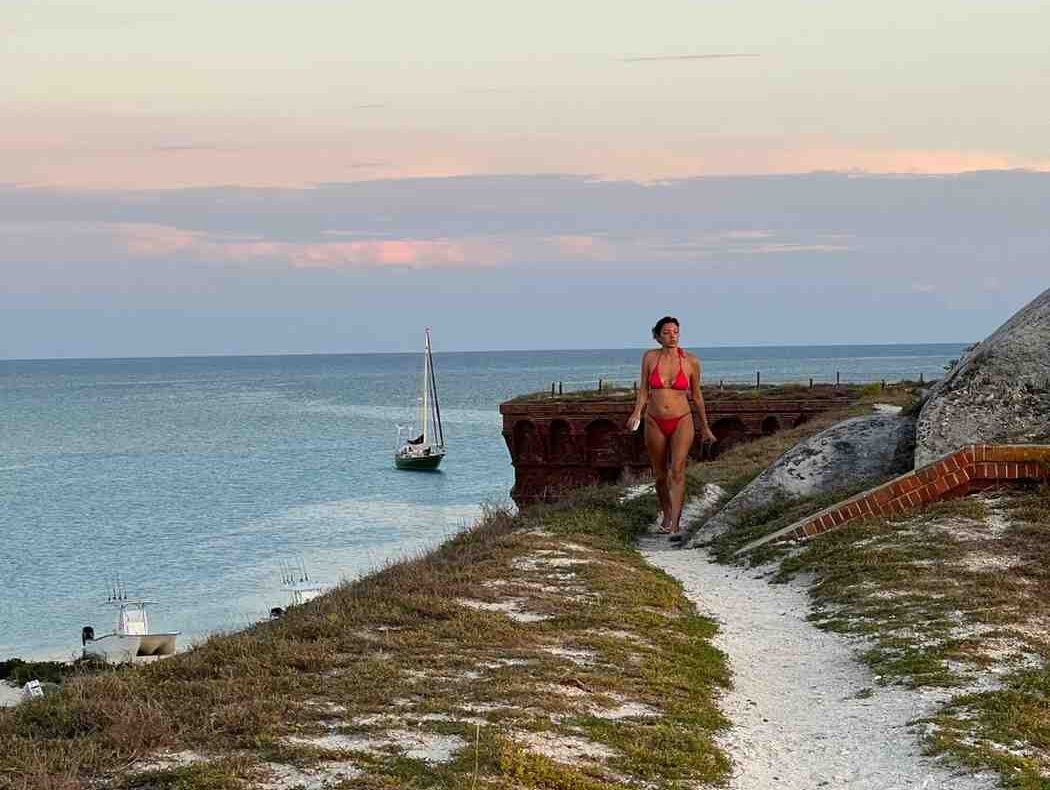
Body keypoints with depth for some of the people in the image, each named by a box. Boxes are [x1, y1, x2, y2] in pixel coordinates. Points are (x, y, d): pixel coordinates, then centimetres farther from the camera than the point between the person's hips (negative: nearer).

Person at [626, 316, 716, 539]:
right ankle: (667, 515, 37)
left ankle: (675, 525, -21)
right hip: (655, 423, 2)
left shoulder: (690, 361, -3)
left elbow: (696, 395, 8)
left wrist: (705, 427, 15)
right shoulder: (650, 357, -1)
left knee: (677, 471, -18)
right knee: (660, 474, 13)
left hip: (682, 422, -2)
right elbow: (643, 389, 4)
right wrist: (637, 413, -15)